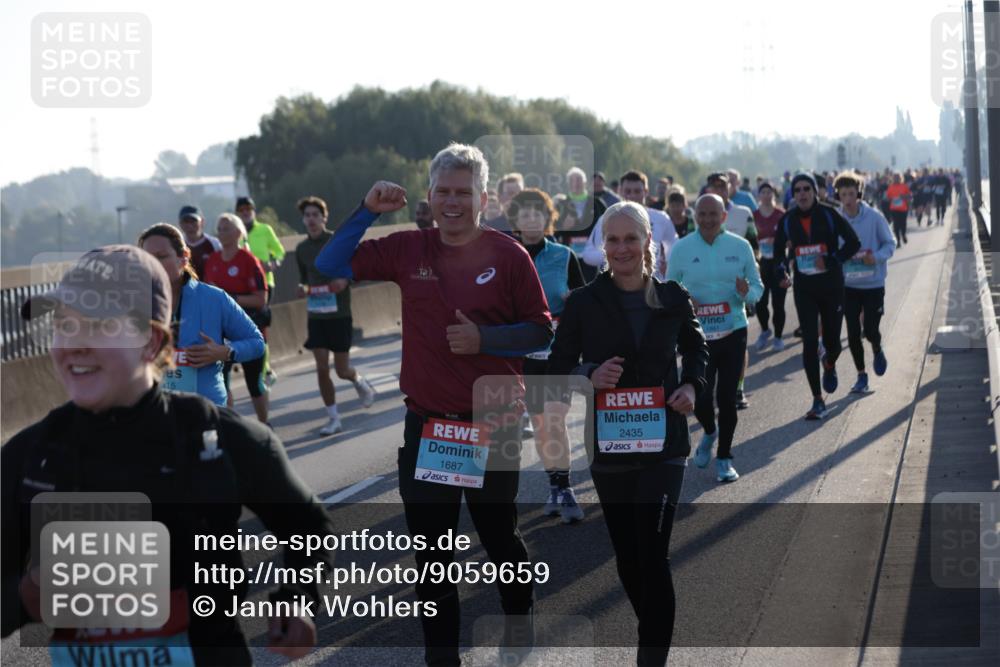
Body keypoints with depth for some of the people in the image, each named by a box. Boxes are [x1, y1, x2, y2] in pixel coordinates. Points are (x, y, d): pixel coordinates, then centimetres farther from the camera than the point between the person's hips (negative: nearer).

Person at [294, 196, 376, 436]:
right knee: (322, 368, -1)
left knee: (342, 370, 0)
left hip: (339, 314, -4)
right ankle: (333, 418, 8)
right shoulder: (302, 248, 6)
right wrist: (303, 288, -4)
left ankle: (360, 382, 35)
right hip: (316, 315, 4)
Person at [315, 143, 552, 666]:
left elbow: (541, 331, -2)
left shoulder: (509, 256, -6)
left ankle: (519, 617, 44)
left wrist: (485, 338, -17)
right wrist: (368, 211, -6)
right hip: (426, 424, 2)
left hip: (492, 424, -2)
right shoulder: (407, 249, 1)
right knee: (429, 549, 6)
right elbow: (330, 267, 4)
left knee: (498, 534, 15)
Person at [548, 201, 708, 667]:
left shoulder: (673, 298, 0)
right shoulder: (584, 302, -3)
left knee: (652, 553, -11)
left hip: (663, 442, -1)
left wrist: (691, 385, -2)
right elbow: (559, 366, 1)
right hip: (608, 444, 1)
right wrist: (590, 376, -20)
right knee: (626, 554, 11)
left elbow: (695, 348, 17)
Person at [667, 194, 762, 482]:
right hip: (697, 335, 0)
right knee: (701, 398, -5)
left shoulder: (740, 247, 1)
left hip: (733, 332, 1)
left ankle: (724, 458, 18)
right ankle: (709, 433, 31)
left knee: (727, 398, 1)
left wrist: (747, 293, -17)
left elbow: (758, 288, 6)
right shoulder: (681, 249, -1)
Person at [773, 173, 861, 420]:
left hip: (831, 286, -1)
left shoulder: (828, 215, -7)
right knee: (809, 342, -8)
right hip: (804, 288, 1)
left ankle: (830, 365, 47)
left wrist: (831, 261, -15)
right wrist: (781, 272, -4)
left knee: (832, 341, 7)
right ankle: (818, 401, -2)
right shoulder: (788, 220, -1)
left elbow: (853, 243, -4)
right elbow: (779, 250, 13)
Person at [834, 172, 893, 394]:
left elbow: (890, 243, -3)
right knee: (853, 333, 4)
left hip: (873, 283, -2)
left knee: (870, 330, -5)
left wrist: (876, 257, -21)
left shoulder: (874, 217, -10)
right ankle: (861, 375, 20)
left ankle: (877, 350, 31)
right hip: (848, 284, 2)